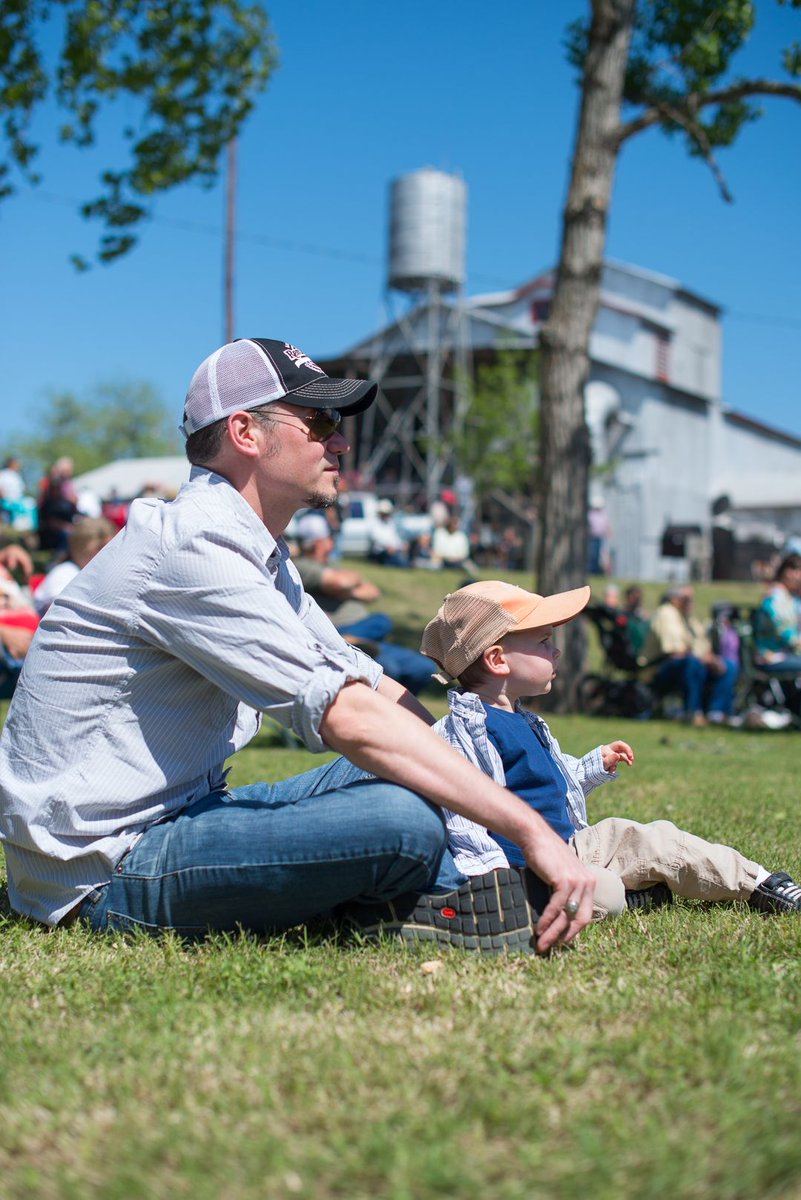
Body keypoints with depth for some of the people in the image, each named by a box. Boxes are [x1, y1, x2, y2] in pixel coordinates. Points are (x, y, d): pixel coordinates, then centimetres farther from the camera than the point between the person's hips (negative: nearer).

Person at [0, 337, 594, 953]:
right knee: (403, 819, -27)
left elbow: (375, 686, 15)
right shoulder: (192, 548, -20)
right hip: (102, 870, -11)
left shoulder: (261, 555, 13)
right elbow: (348, 715, -27)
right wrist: (531, 829, -27)